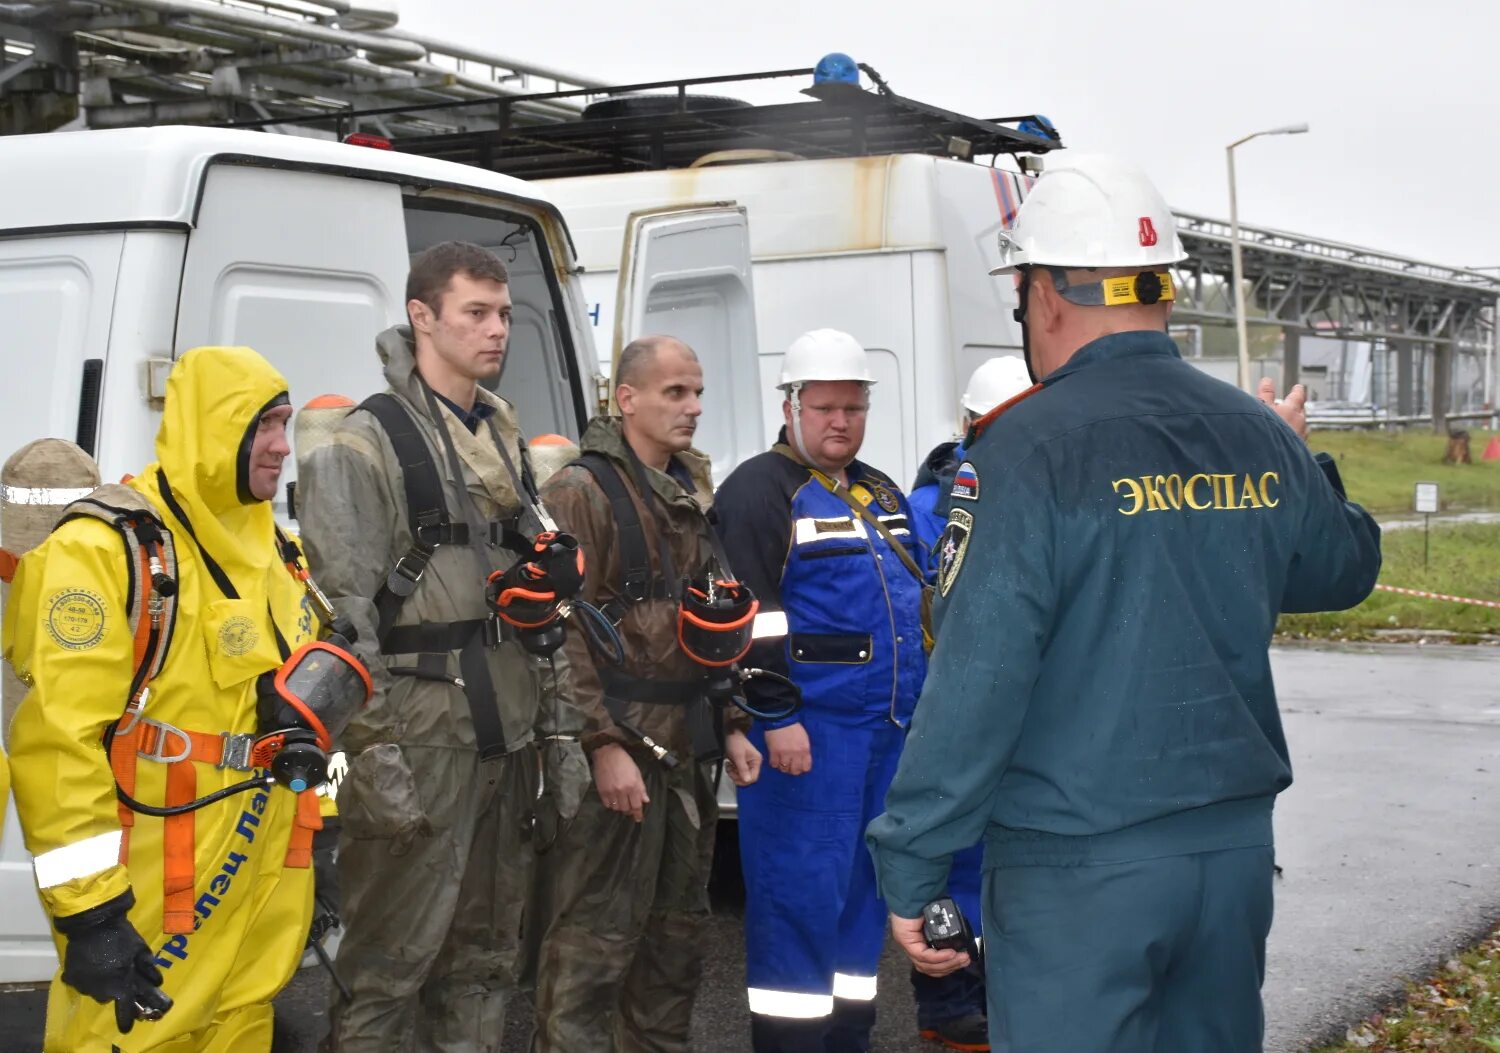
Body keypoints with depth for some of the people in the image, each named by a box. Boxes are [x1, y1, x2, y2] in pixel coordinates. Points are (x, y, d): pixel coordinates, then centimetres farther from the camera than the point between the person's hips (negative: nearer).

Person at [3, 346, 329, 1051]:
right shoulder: (108, 544, -13)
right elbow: (57, 738, -19)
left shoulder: (277, 551, 13)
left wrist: (321, 853, 20)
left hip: (266, 889, 8)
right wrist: (90, 911, -22)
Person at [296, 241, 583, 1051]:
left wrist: (558, 725, 14)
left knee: (486, 958, 14)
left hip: (510, 736, 7)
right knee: (389, 965, -3)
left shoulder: (505, 443, 16)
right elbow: (343, 614, -14)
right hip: (420, 737, -7)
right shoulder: (363, 444, -7)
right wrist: (375, 751, -18)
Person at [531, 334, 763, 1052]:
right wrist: (604, 744, -21)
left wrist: (731, 725, 15)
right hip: (619, 744, -8)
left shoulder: (694, 496, 16)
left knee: (680, 927, 16)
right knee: (596, 938, -7)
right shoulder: (581, 493, -9)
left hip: (688, 747, 8)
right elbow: (565, 634, -16)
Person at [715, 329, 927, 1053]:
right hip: (809, 727, -8)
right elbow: (750, 613, -15)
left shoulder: (881, 495, 19)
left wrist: (924, 706, 21)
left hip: (891, 725, 8)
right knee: (802, 888, -7)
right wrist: (777, 717, -19)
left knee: (865, 885, 12)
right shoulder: (759, 492, -7)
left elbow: (914, 602, 26)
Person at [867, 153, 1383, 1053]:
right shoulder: (1261, 436, 4)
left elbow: (977, 674, -19)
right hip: (1237, 845, 6)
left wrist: (912, 871, -13)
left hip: (1081, 867, -6)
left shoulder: (1033, 448, -15)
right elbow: (1345, 568, 22)